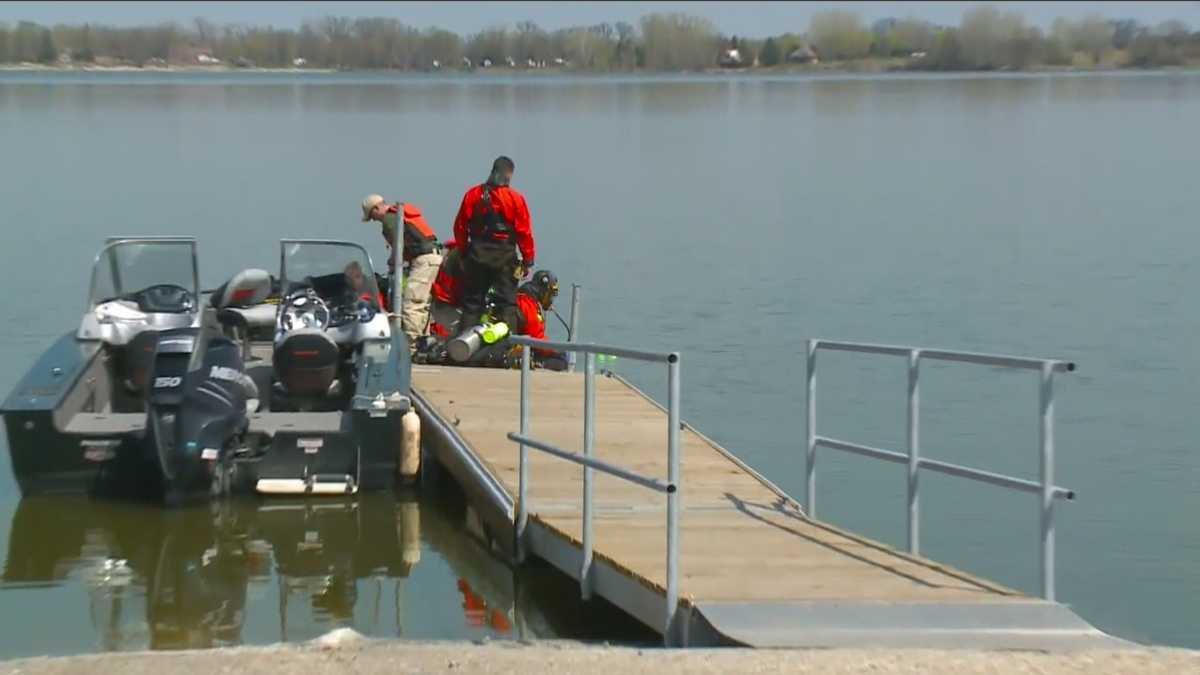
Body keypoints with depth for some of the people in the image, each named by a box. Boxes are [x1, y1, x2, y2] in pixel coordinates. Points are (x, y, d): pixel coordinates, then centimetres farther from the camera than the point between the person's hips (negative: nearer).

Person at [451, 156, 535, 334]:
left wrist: (464, 251, 17)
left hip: (477, 254, 3)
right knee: (507, 303, 1)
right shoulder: (516, 199, -7)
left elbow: (460, 227, 6)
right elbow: (524, 232, -6)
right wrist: (527, 260, 2)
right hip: (504, 257, -3)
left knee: (472, 302, 11)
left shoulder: (472, 194, 3)